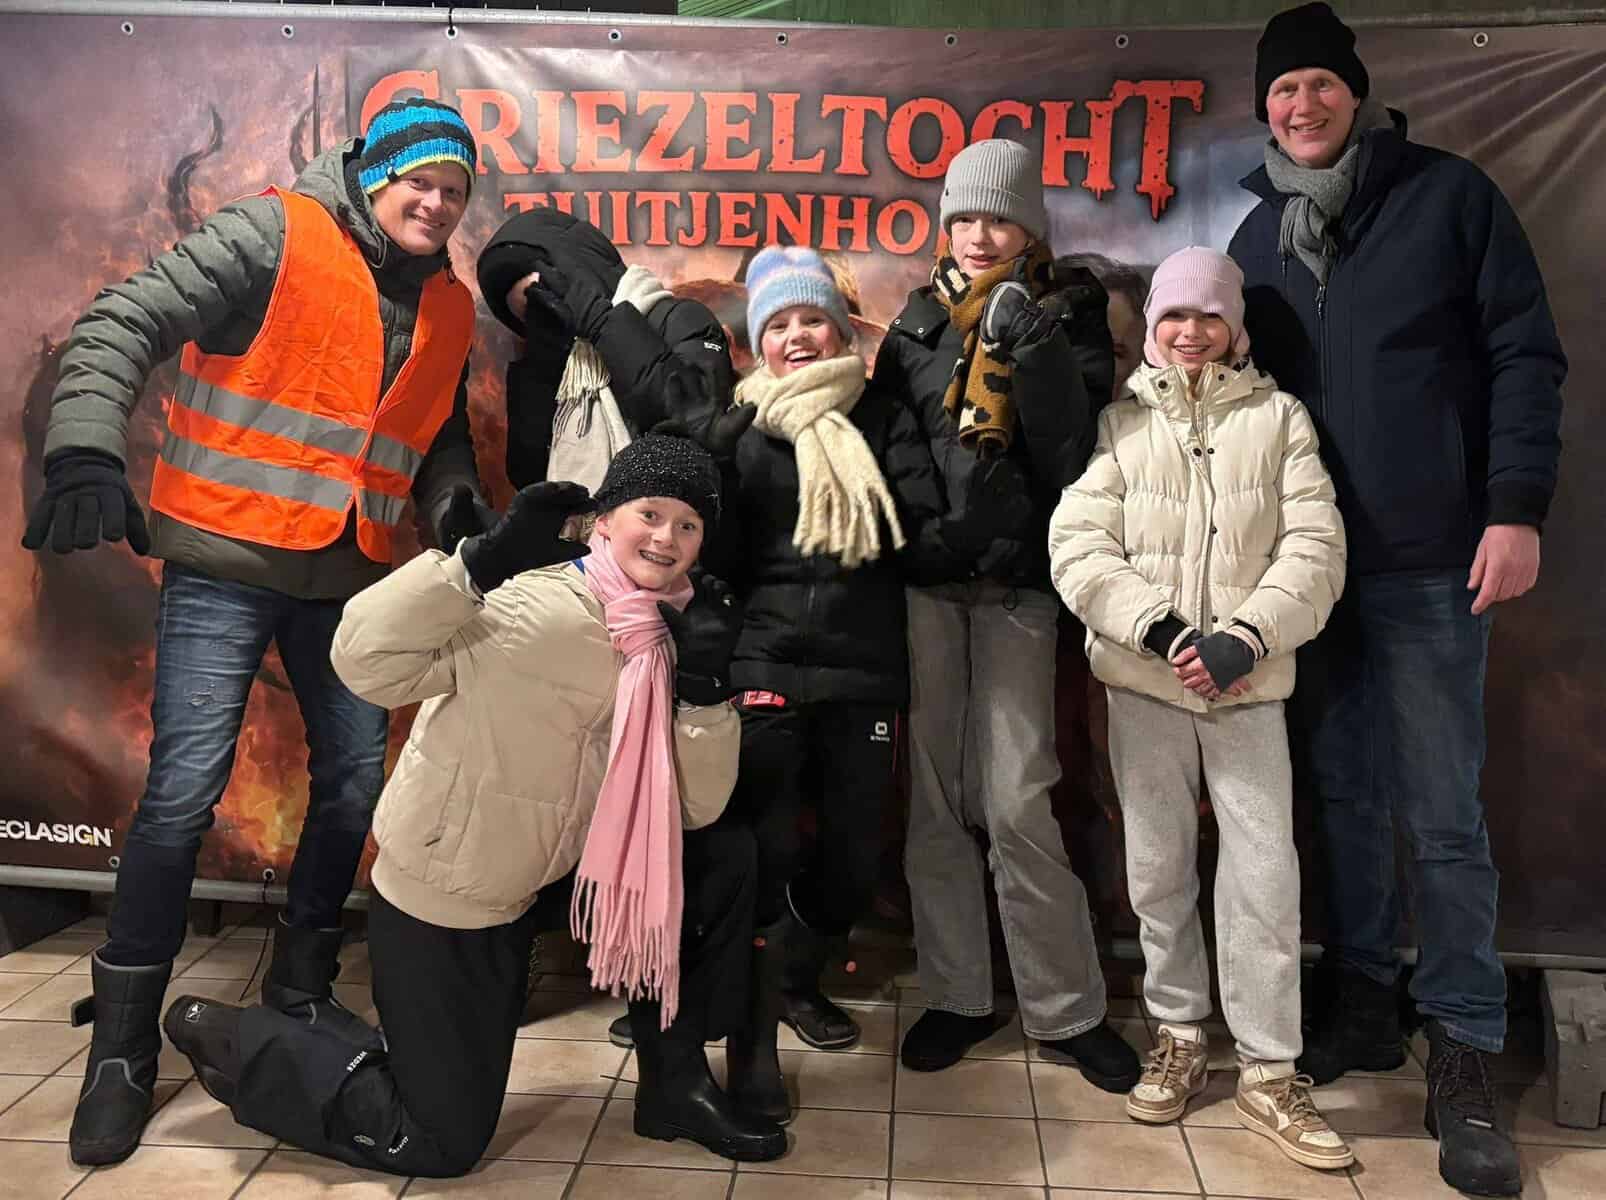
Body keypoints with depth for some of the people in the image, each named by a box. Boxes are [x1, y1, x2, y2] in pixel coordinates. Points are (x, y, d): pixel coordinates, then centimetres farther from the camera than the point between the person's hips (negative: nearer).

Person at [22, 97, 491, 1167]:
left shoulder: (450, 308, 10)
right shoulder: (276, 235, -8)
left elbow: (442, 434, 17)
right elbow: (124, 323, -13)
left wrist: (456, 500, -5)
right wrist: (88, 451, -26)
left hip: (349, 577, 6)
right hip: (227, 558, -6)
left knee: (355, 778, 8)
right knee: (186, 786, -7)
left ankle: (300, 988, 29)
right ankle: (124, 1045, 8)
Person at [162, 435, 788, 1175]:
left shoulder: (666, 639, -4)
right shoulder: (531, 609, -24)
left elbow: (696, 809, -6)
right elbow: (363, 658, -32)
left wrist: (705, 684, -18)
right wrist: (484, 561, -37)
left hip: (549, 873, 7)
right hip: (442, 895, -7)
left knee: (725, 855, -1)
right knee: (440, 1142, 4)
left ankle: (675, 1081, 13)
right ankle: (231, 1040, 23)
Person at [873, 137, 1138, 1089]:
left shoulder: (1067, 313, 3)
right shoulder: (923, 316, 11)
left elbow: (1072, 450, -7)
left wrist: (1030, 342, -16)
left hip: (1016, 583, -3)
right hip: (927, 578, 3)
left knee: (1017, 802, -7)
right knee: (936, 796, 6)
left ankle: (1067, 1009, 10)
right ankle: (957, 994, 20)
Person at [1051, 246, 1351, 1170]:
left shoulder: (1278, 416, 5)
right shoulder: (1120, 421, 4)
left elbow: (1315, 548, -3)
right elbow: (1079, 546, -6)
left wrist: (1246, 637, -16)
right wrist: (1160, 627, -17)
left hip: (1249, 682, 0)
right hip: (1145, 679, 1)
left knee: (1265, 872, -1)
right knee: (1158, 867, 9)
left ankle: (1270, 1072, 13)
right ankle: (1180, 1034, 27)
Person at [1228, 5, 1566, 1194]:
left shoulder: (1450, 194, 0)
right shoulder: (1258, 235, 11)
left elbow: (1526, 355, -3)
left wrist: (1516, 507, -12)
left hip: (1430, 559, -3)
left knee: (1443, 813, 1)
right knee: (1348, 794, 12)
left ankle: (1465, 1054, 14)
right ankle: (1363, 998, 27)